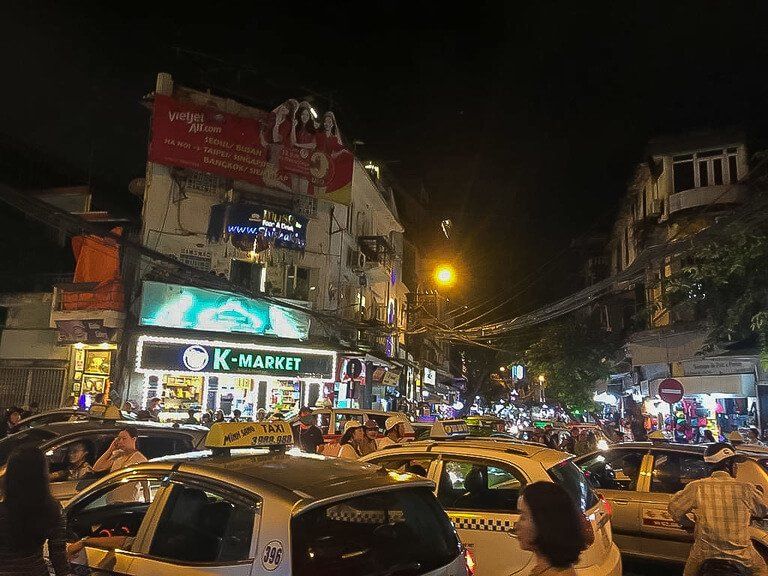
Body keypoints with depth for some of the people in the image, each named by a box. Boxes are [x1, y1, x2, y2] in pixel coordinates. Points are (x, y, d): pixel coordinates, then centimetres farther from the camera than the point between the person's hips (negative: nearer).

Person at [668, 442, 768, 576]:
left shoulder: (696, 487, -11)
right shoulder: (745, 489, -12)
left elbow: (674, 508, -2)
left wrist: (689, 524, 14)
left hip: (706, 550, 0)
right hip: (739, 550, 0)